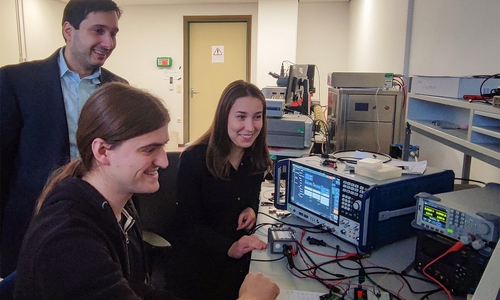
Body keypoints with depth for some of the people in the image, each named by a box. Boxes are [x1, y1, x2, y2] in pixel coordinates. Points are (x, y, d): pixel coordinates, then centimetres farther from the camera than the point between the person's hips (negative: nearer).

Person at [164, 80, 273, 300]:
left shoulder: (258, 157, -3)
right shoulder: (194, 158, -20)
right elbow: (187, 225, -19)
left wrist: (251, 209, -10)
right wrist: (229, 247, -34)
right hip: (196, 265, -4)